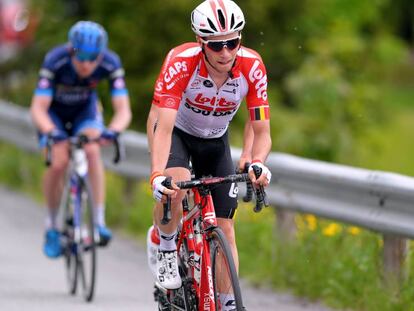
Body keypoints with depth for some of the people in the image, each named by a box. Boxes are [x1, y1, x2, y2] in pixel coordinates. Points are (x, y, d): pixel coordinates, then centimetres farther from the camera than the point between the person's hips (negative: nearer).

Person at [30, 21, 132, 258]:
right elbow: (38, 109, -35)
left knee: (92, 151, -27)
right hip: (53, 112, -1)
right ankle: (52, 226, -1)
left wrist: (114, 130, -52)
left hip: (85, 110, 1)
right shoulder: (55, 61, -36)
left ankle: (99, 221, -24)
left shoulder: (110, 63, -30)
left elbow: (124, 110, -31)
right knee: (58, 162, -22)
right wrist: (51, 131, -55)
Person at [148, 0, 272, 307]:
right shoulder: (181, 62, -35)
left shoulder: (252, 66, -26)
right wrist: (157, 175, -53)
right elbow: (164, 128, -39)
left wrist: (258, 164, -42)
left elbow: (262, 132, -21)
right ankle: (166, 252, -7)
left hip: (215, 141, 3)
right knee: (174, 187, -34)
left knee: (225, 228, -2)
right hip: (178, 133, -3)